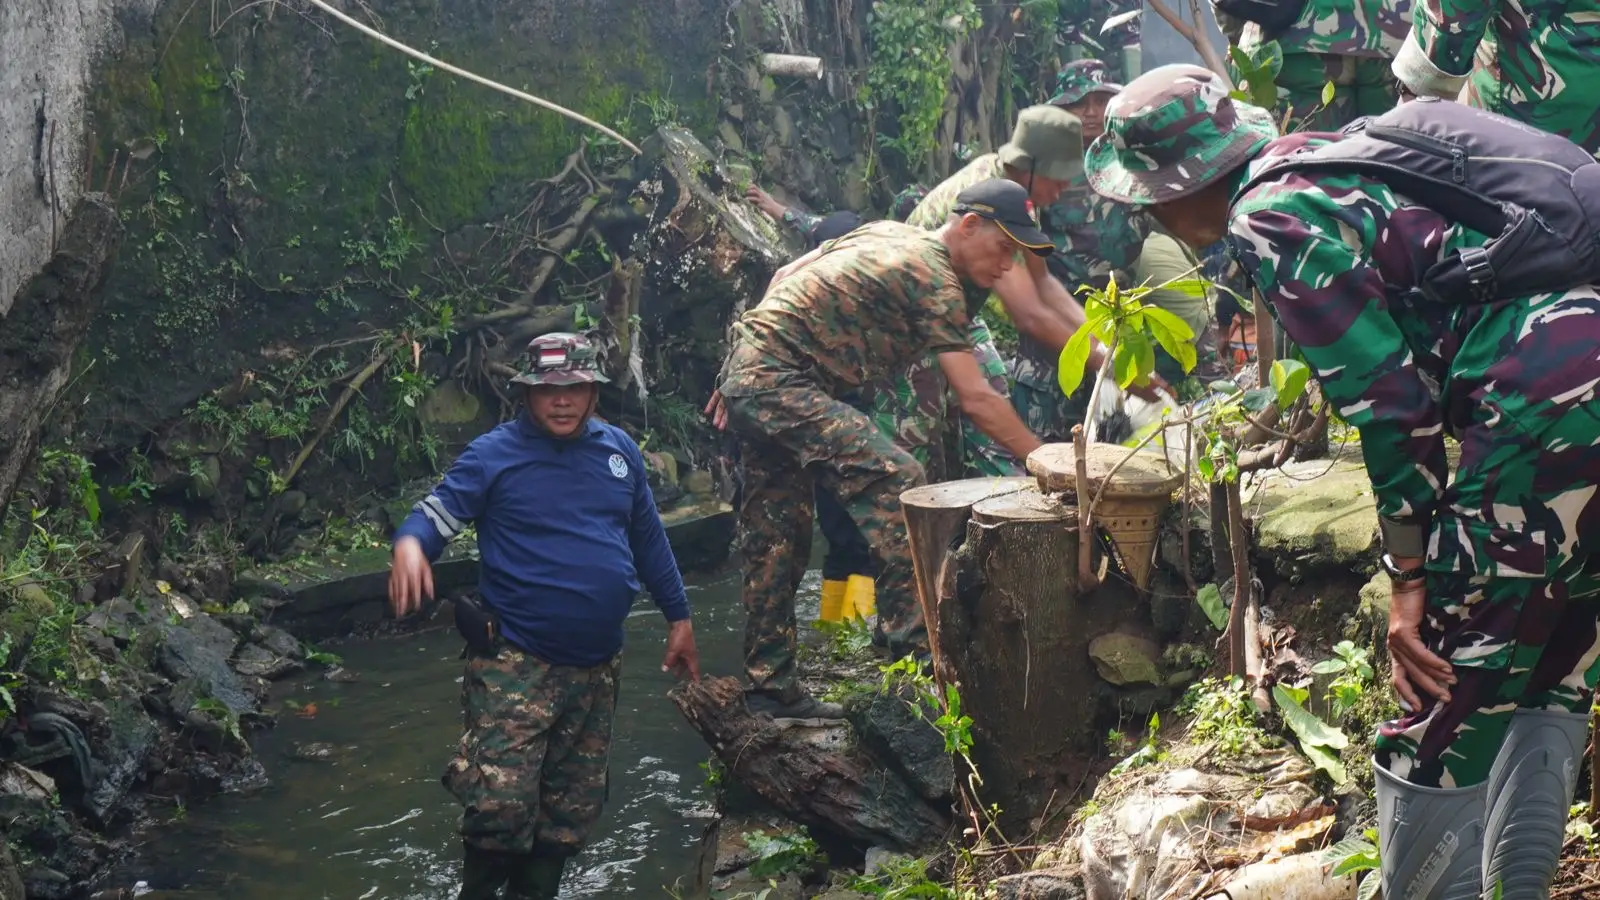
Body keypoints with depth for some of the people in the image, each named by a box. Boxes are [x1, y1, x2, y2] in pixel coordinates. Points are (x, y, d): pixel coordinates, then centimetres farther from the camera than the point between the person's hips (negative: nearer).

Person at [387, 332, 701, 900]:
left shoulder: (620, 451, 8)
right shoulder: (495, 453, -7)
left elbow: (648, 538, 16)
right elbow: (436, 512, -14)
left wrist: (678, 618, 18)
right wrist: (410, 544, -37)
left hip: (598, 666, 5)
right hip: (515, 663, -5)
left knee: (572, 811, 15)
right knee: (501, 807, -15)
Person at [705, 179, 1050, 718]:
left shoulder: (890, 235, 16)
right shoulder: (935, 278, -12)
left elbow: (788, 278, 21)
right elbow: (976, 400, -17)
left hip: (746, 375, 10)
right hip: (781, 384, -10)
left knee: (775, 541, 12)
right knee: (894, 481, -18)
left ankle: (771, 688, 18)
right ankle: (914, 652, -19)